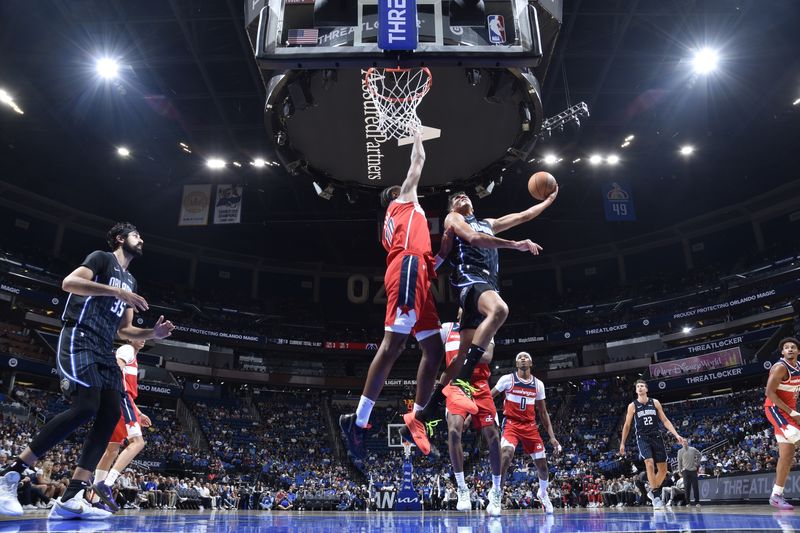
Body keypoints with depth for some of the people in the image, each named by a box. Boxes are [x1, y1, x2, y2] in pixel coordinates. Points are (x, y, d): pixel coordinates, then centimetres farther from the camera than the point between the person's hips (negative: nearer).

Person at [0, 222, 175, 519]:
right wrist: (117, 291, -21)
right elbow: (69, 282, -16)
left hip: (104, 350, 9)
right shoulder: (101, 258, 4)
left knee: (110, 416, -6)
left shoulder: (130, 281, 26)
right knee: (85, 408, -23)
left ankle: (71, 500, -8)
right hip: (79, 340, -9)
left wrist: (153, 333, 10)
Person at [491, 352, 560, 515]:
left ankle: (543, 493, 39)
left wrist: (552, 436, 6)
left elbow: (543, 412, 11)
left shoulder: (538, 384, 6)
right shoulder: (507, 379, -5)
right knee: (506, 454, -30)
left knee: (542, 464, 8)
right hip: (511, 424, -4)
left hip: (530, 426, 4)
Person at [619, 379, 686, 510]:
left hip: (656, 437, 3)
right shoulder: (632, 406, 1)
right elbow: (627, 425, 7)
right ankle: (656, 497, -13)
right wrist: (622, 443, 7)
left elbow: (665, 420, 7)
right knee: (650, 464, -22)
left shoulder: (655, 402, 5)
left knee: (663, 469, 5)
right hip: (643, 438, -3)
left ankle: (653, 491, 28)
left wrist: (676, 435, -4)